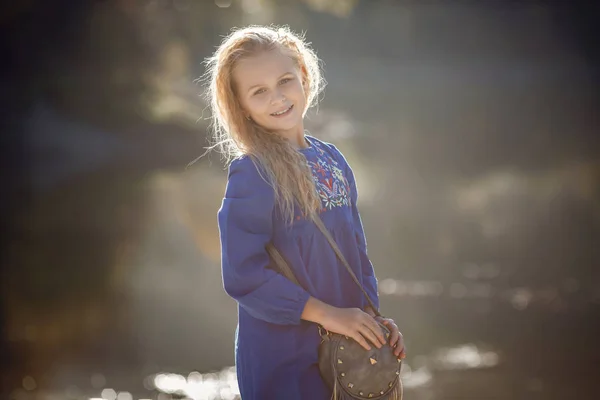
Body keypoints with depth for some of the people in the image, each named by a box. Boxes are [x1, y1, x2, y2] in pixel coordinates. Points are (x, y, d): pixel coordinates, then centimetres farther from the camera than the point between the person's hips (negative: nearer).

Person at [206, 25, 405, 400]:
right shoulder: (250, 173, -15)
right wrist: (328, 314, -19)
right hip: (281, 358, -6)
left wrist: (373, 315, 1)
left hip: (342, 348, 6)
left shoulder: (331, 159, 6)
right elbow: (242, 275, -20)